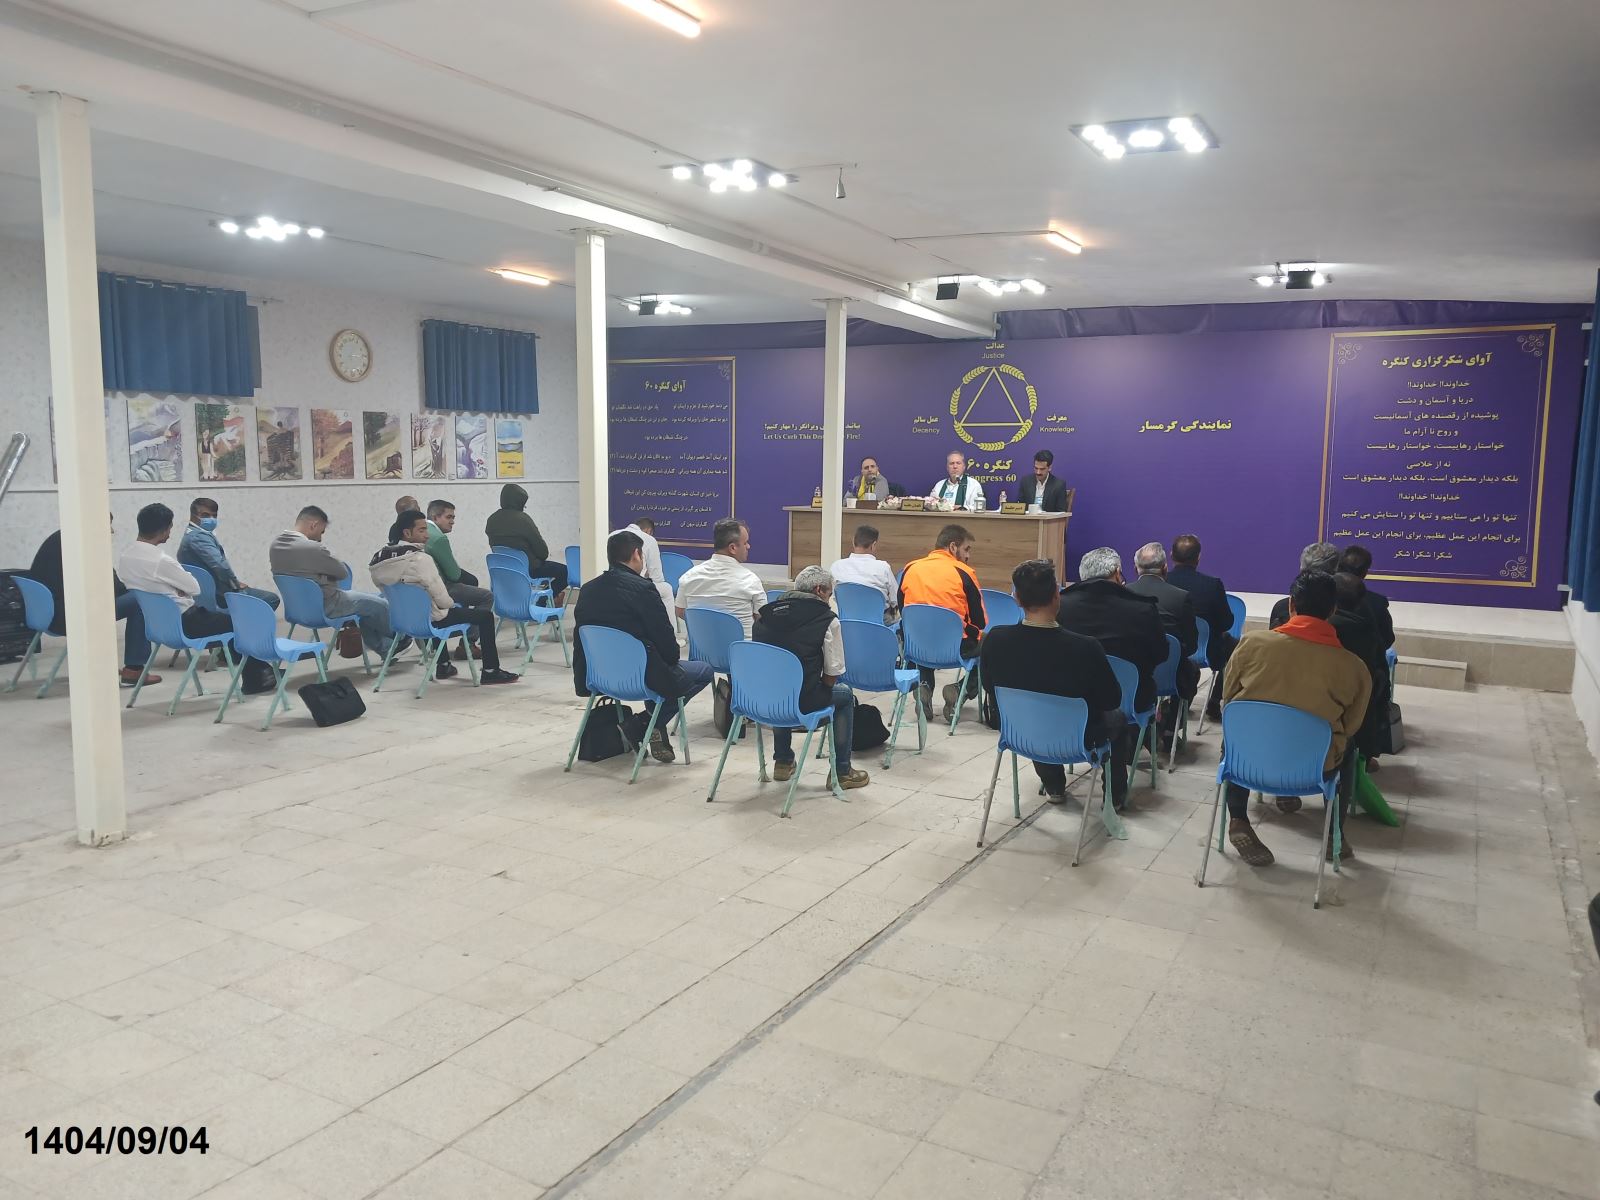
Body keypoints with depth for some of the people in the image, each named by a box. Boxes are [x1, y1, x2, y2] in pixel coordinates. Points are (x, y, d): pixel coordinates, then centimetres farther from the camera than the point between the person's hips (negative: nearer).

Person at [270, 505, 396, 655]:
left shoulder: (276, 543, -3)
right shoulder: (314, 549, -29)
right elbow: (342, 573, -14)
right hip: (323, 607, -9)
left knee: (364, 603, 26)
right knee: (380, 605, 7)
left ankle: (385, 648, 33)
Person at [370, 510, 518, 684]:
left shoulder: (382, 556, -2)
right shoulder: (421, 559, -25)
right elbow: (442, 599, -23)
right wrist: (452, 604, 1)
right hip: (428, 620, -8)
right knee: (486, 614, 3)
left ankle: (443, 665, 44)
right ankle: (490, 671, 7)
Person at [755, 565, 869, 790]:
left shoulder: (768, 612, 8)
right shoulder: (827, 619, -7)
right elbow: (832, 673, -7)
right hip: (800, 701, -5)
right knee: (845, 695, 24)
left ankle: (783, 762, 46)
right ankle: (841, 772, 28)